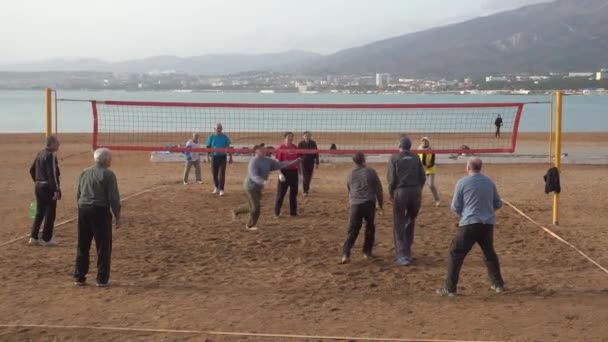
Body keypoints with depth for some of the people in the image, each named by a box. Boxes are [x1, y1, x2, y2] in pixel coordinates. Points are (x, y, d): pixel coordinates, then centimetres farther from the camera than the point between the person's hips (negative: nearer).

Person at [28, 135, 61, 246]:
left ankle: (33, 238, 14)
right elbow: (52, 174, -22)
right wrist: (56, 190, -22)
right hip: (48, 187, -8)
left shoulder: (40, 154, 11)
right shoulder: (51, 155, -16)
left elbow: (32, 170, 18)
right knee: (50, 213, 1)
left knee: (39, 213, 14)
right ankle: (46, 239, 6)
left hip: (38, 186, 9)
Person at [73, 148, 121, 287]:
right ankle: (102, 279, 4)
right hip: (100, 210, -6)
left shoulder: (84, 173, 11)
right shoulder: (108, 174, -9)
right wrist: (117, 216, -5)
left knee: (82, 246, 14)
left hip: (83, 210, 6)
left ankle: (79, 277, 20)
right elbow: (113, 198, -11)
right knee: (103, 246, 3)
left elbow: (78, 194, 16)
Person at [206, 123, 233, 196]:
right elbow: (208, 147, 3)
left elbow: (228, 147, 6)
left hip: (222, 157, -1)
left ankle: (221, 189, -6)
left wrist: (230, 157, 4)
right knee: (214, 173, 7)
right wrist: (207, 156, -9)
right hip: (214, 157, 1)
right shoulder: (211, 137, 3)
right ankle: (216, 187, 26)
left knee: (222, 174, -8)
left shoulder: (225, 137, 2)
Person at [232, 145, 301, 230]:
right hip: (251, 186, -8)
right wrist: (263, 181, -49)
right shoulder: (253, 162, -22)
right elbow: (254, 176, -32)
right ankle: (250, 226, 13)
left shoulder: (267, 160, 2)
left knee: (251, 206, 20)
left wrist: (293, 162, -2)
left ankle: (236, 211, 43)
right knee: (255, 208, -7)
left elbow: (279, 165, 5)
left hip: (258, 187, 8)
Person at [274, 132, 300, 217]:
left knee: (294, 192, 10)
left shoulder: (295, 147, 8)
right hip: (285, 171, -5)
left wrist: (299, 172, 12)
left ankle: (293, 211, 19)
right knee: (281, 192, -1)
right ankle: (277, 212, 7)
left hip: (294, 172, 5)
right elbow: (278, 161, -7)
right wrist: (280, 173, -15)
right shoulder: (281, 148, -6)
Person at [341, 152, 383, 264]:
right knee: (370, 228, 17)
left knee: (353, 230, 0)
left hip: (355, 205, 2)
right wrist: (380, 203, 13)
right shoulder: (370, 172, 0)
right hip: (369, 203, -2)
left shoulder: (350, 175, 9)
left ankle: (345, 254, -13)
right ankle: (367, 252, 21)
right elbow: (378, 188, 3)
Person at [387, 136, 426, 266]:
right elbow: (423, 177, 4)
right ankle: (407, 251, 28)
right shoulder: (416, 158, 7)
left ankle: (402, 256, -5)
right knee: (410, 222, 18)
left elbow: (391, 179, -8)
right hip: (415, 192, 3)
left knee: (399, 225, 2)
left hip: (400, 192, -3)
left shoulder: (394, 159, -3)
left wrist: (391, 193, 6)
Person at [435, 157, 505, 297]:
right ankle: (498, 284, 31)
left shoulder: (462, 182, -5)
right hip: (488, 224, 5)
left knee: (456, 255, 3)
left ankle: (450, 288, 1)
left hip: (469, 224, -5)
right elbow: (498, 204, 15)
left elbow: (455, 207, -2)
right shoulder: (489, 182, 8)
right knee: (490, 253, 23)